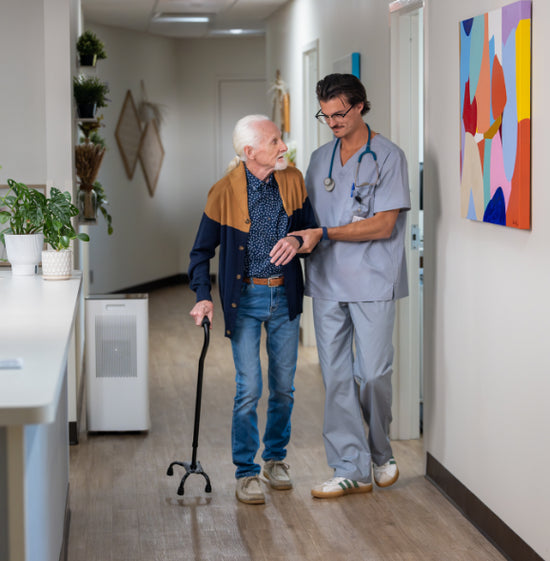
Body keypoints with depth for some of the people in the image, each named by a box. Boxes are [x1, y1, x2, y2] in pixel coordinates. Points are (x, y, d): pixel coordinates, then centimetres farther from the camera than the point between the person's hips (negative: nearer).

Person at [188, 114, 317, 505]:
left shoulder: (292, 180, -2)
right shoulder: (225, 191, -11)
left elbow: (311, 227, 9)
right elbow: (202, 250, -3)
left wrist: (298, 240, -14)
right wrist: (204, 297, -14)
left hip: (285, 296, 4)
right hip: (246, 299, -3)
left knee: (284, 387, 11)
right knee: (249, 388, -6)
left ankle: (276, 458, 30)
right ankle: (247, 473, 6)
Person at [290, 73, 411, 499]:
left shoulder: (388, 157, -5)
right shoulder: (320, 159, 14)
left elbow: (384, 225, -12)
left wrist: (325, 234, -16)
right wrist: (299, 240, 0)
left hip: (372, 282, -5)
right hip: (327, 281, 5)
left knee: (373, 374, -2)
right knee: (336, 376, 2)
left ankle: (381, 453, 22)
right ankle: (351, 470, 7)